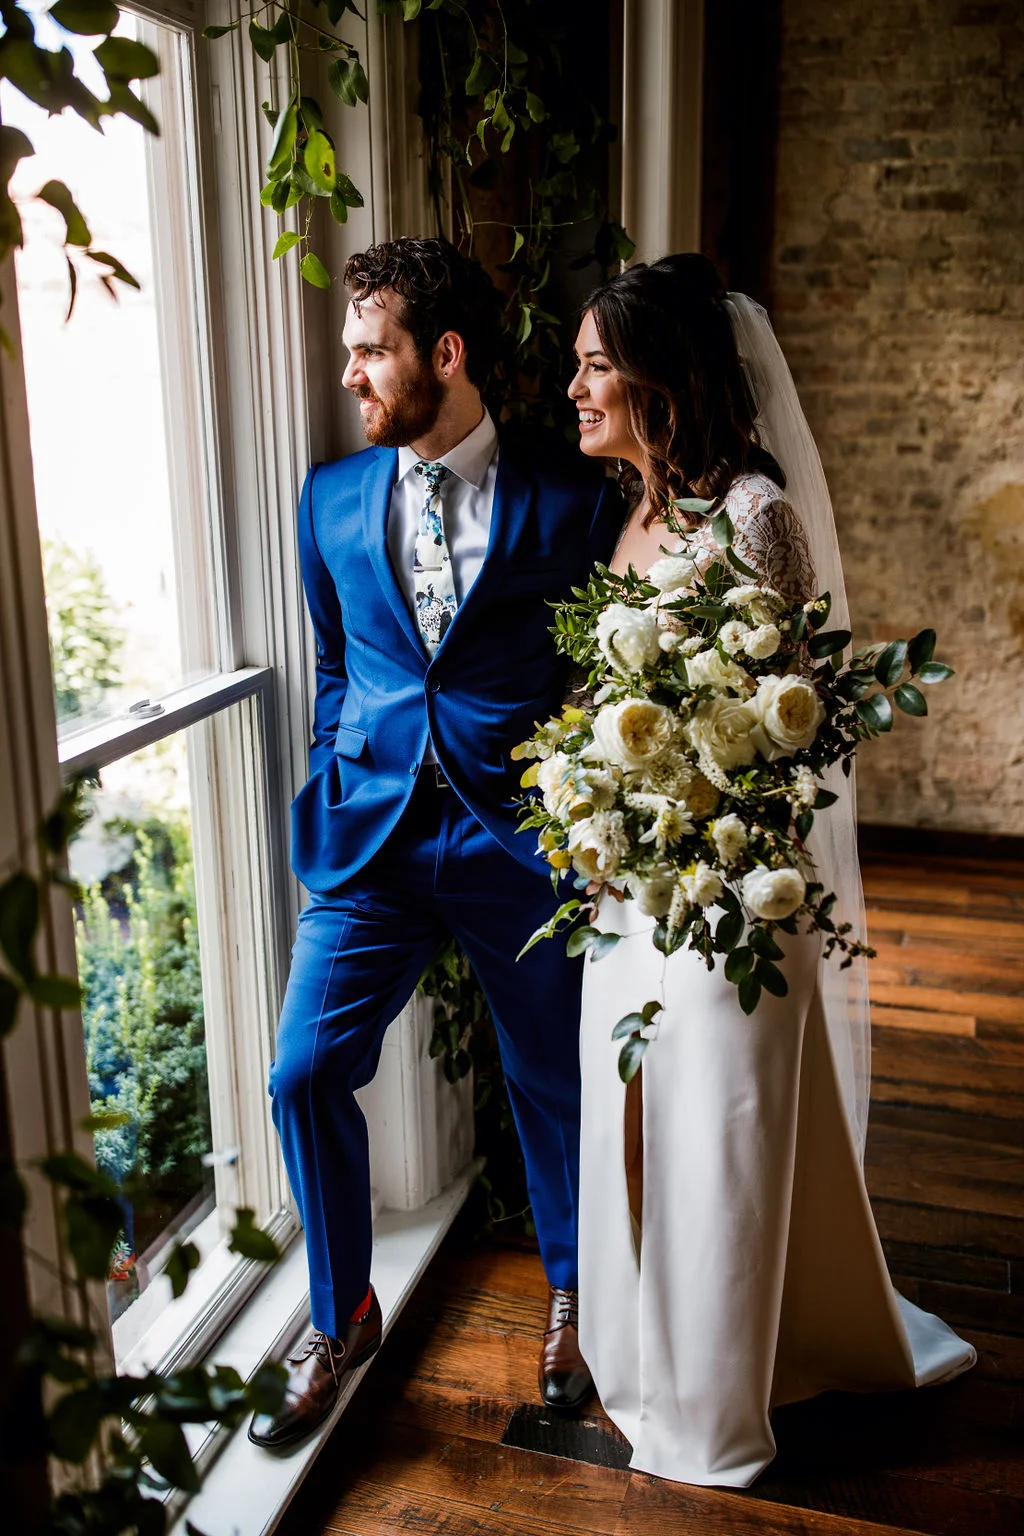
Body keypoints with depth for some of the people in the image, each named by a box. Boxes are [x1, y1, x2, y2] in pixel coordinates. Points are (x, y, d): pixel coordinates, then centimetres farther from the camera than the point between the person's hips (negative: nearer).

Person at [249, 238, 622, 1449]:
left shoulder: (573, 501, -3)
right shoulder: (331, 499, 7)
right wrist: (325, 830, 10)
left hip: (521, 839, -2)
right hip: (373, 837, 3)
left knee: (555, 1086, 11)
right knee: (304, 1072, -4)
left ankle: (570, 1296, 40)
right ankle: (340, 1317, 22)